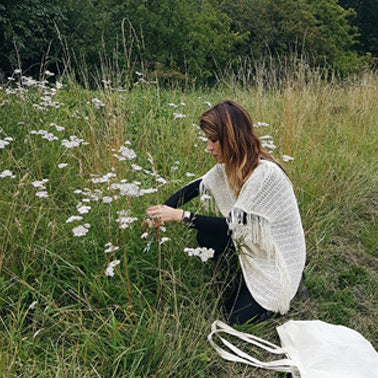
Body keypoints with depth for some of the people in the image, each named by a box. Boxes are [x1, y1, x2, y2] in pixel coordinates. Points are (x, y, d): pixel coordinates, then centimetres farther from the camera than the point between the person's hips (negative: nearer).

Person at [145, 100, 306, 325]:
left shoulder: (266, 173, -33)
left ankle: (286, 289, 12)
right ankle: (243, 280, 12)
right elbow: (196, 187, 4)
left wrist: (180, 216, -26)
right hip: (254, 247, 7)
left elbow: (232, 226, -30)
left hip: (278, 262, -7)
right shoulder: (229, 166, -8)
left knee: (237, 317, -7)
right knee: (206, 236, -6)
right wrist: (162, 212, -9)